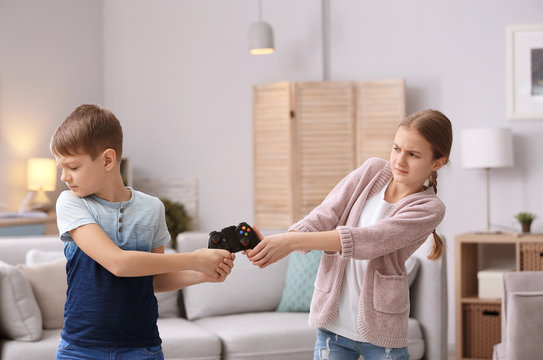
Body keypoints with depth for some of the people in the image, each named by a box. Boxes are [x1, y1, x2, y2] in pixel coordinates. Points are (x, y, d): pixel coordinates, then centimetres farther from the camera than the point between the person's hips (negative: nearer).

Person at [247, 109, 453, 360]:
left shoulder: (429, 208, -12)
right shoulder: (373, 170, 1)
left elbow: (367, 240, -25)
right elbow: (323, 217, -7)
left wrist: (293, 241, -33)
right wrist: (276, 243, -26)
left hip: (380, 329, -3)